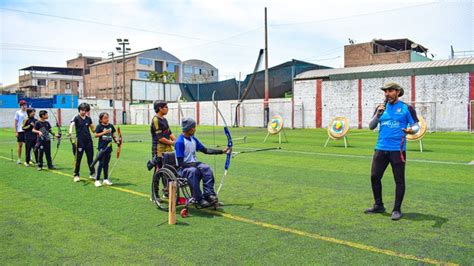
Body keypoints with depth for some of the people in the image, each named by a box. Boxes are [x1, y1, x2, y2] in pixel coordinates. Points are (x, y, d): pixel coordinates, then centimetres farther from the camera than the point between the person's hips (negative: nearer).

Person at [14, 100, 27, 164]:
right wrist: (16, 132, -6)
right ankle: (19, 159, 10)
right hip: (20, 131, -3)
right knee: (20, 145, 2)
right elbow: (15, 123, 0)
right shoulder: (18, 113, 1)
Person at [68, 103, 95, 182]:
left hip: (89, 141, 4)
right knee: (78, 158, 2)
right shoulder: (76, 118, -4)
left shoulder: (88, 119, 9)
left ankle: (92, 174, 18)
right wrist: (70, 131, -44)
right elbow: (72, 124, -25)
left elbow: (93, 129, 16)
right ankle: (76, 175, 11)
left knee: (90, 158, 8)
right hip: (80, 141, -4)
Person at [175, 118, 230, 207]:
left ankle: (209, 194, -31)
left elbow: (205, 150, 14)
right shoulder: (180, 142, -13)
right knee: (193, 171, -37)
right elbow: (180, 162, -15)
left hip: (194, 164, 7)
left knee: (206, 168, -23)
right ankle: (199, 199, -33)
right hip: (183, 168, -6)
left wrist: (222, 151, 8)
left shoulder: (193, 139, 10)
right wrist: (192, 165, -25)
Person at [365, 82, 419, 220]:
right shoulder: (380, 108, 11)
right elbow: (371, 126, 8)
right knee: (374, 176, 7)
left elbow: (416, 126, 1)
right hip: (380, 148, 5)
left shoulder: (406, 108, 0)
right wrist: (377, 114, -8)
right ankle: (378, 206, 23)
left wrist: (411, 130, -22)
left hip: (398, 150, -4)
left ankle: (397, 210, 11)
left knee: (399, 180, 0)